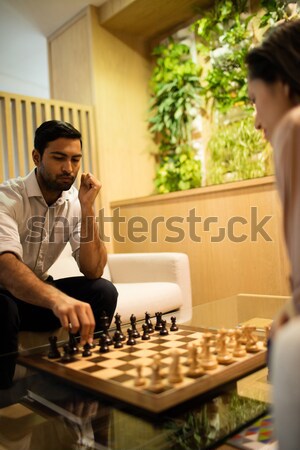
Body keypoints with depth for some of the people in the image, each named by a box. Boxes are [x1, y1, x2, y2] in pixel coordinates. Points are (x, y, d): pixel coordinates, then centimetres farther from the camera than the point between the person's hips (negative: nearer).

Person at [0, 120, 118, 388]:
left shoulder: (74, 202, -7)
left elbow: (93, 271, -13)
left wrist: (87, 208, -24)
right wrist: (57, 298, -59)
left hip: (37, 292, 5)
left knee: (103, 291, -17)